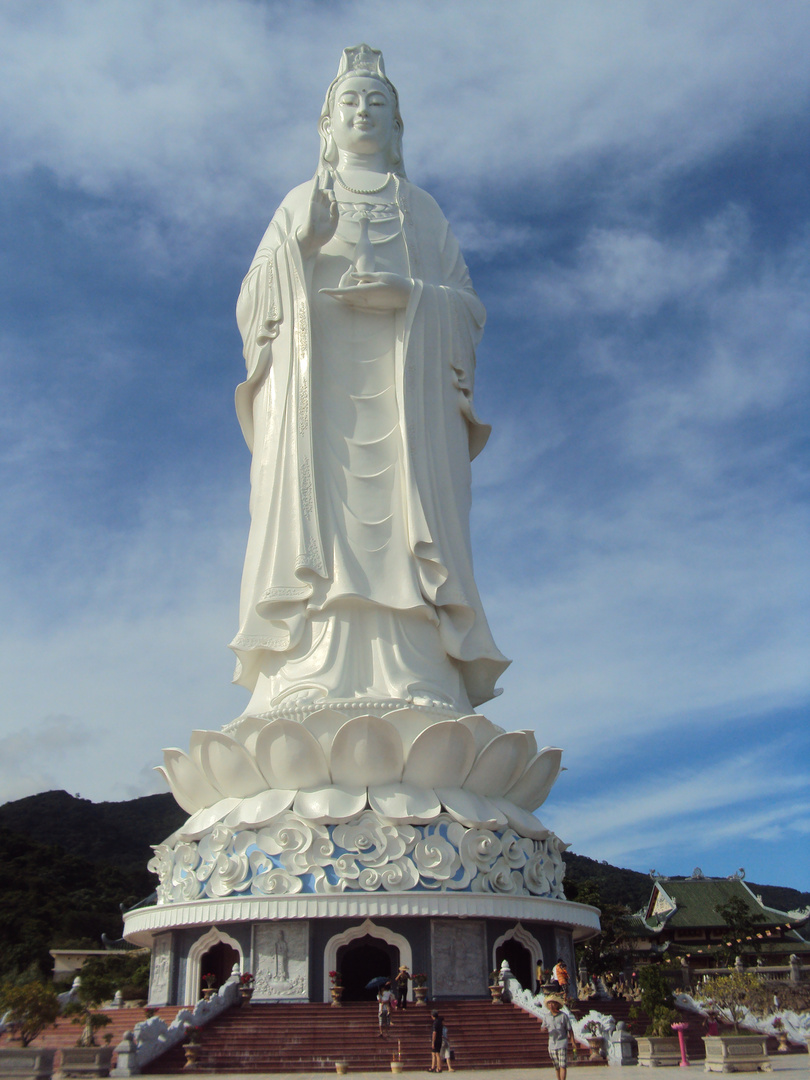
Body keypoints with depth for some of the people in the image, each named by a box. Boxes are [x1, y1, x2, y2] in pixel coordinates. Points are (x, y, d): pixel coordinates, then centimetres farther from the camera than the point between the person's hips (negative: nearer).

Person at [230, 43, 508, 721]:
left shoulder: (423, 210, 24)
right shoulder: (301, 203, 24)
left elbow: (467, 308, 12)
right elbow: (255, 302, 13)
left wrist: (407, 295, -9)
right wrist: (300, 246, -5)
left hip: (404, 388, 0)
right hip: (316, 383, 0)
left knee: (401, 511, -16)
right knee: (317, 513, -17)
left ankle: (415, 684, -22)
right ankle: (309, 684, -23)